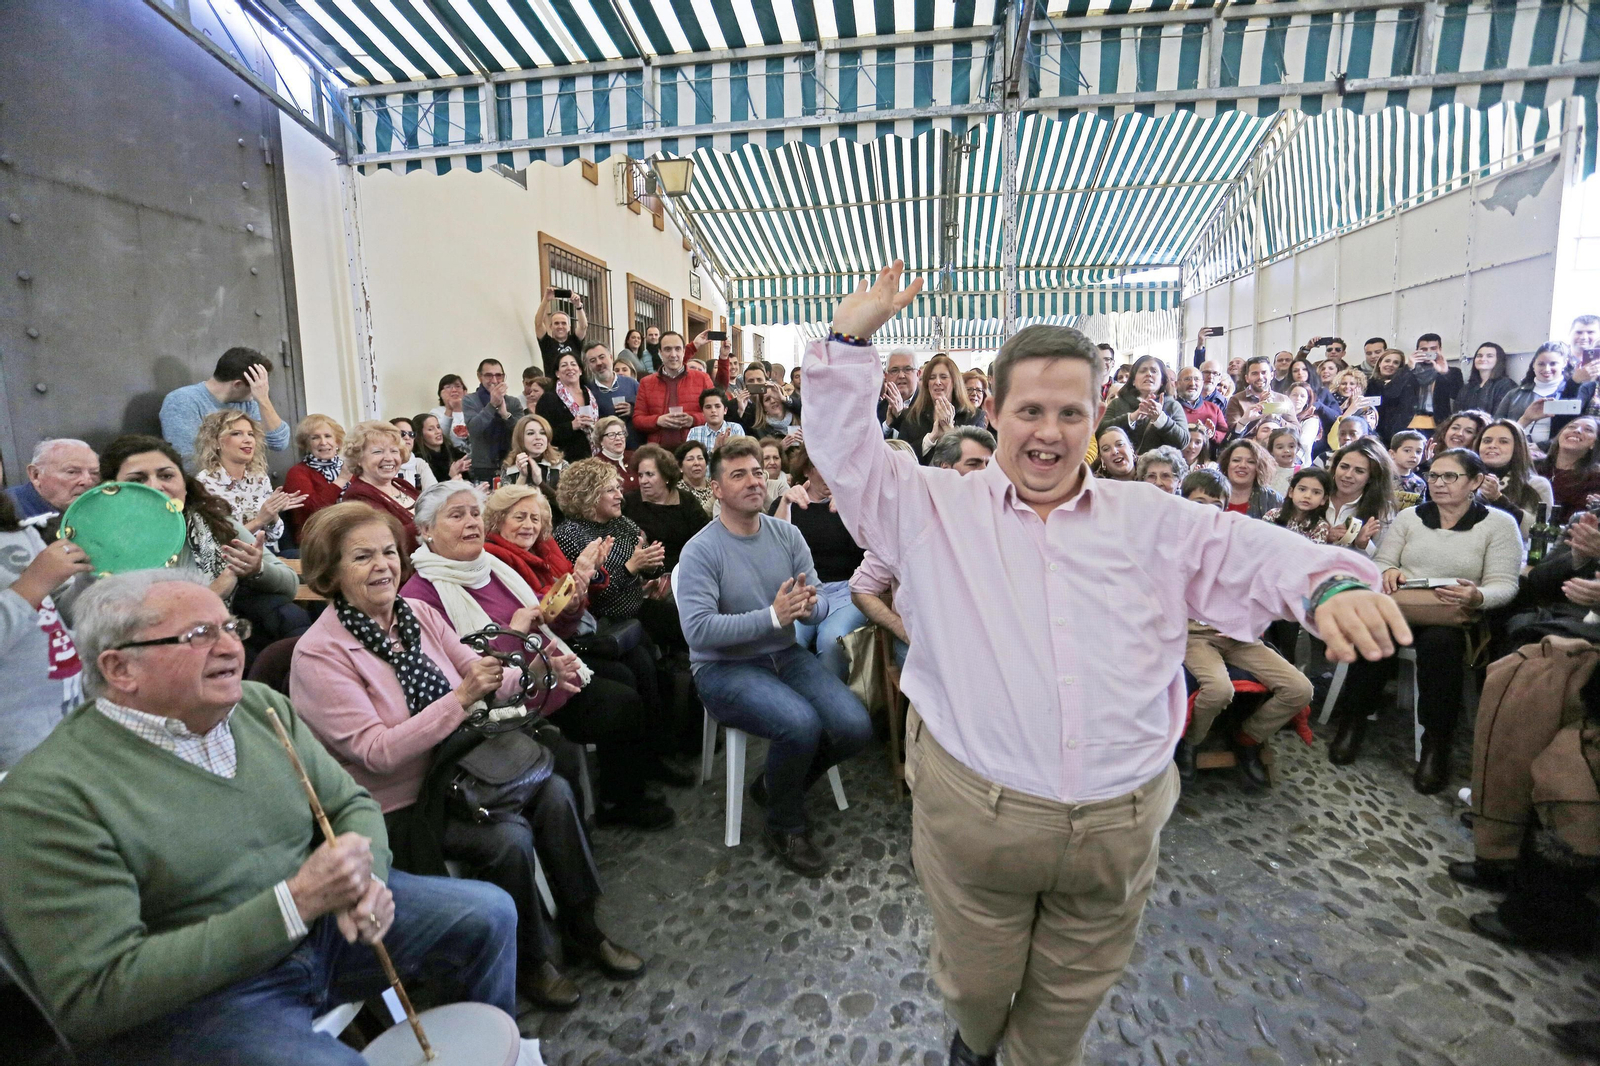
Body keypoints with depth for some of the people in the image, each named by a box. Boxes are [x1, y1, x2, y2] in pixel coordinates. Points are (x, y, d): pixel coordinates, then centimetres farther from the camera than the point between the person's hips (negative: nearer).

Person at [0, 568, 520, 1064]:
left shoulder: (262, 706, -1)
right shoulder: (51, 795, -19)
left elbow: (352, 805, 6)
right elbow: (94, 994, -22)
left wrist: (367, 879, -17)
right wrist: (295, 901, -29)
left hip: (318, 920, 6)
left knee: (488, 913, 3)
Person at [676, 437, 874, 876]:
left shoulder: (788, 535, 3)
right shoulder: (701, 551, -13)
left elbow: (819, 608, 0)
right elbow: (697, 630, -23)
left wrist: (809, 605, -25)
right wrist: (773, 616, -29)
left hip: (785, 654, 6)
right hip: (724, 669, -5)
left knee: (855, 727, -14)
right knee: (800, 723, -30)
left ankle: (777, 786, 16)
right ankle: (784, 827, 1)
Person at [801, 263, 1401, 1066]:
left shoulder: (1150, 521, 6)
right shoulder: (937, 509, -1)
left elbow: (1252, 554, 1)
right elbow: (845, 458, -5)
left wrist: (1330, 583, -20)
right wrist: (849, 342, -12)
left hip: (1120, 822, 2)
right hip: (973, 811, -1)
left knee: (1068, 1001, 22)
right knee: (975, 985, 21)